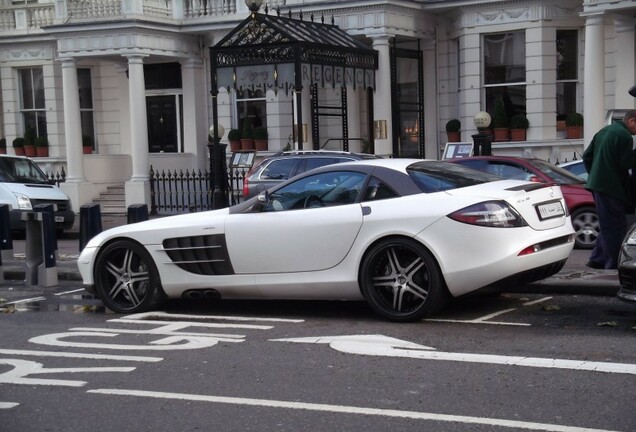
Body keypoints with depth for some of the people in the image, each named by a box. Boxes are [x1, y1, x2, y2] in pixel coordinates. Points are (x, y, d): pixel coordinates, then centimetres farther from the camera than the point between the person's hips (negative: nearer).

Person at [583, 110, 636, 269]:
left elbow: (587, 156, 19)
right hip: (612, 187, -9)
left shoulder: (604, 131, 17)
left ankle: (597, 259, 19)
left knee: (607, 226, 17)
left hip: (597, 184, 10)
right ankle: (613, 264, -5)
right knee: (616, 226, -5)